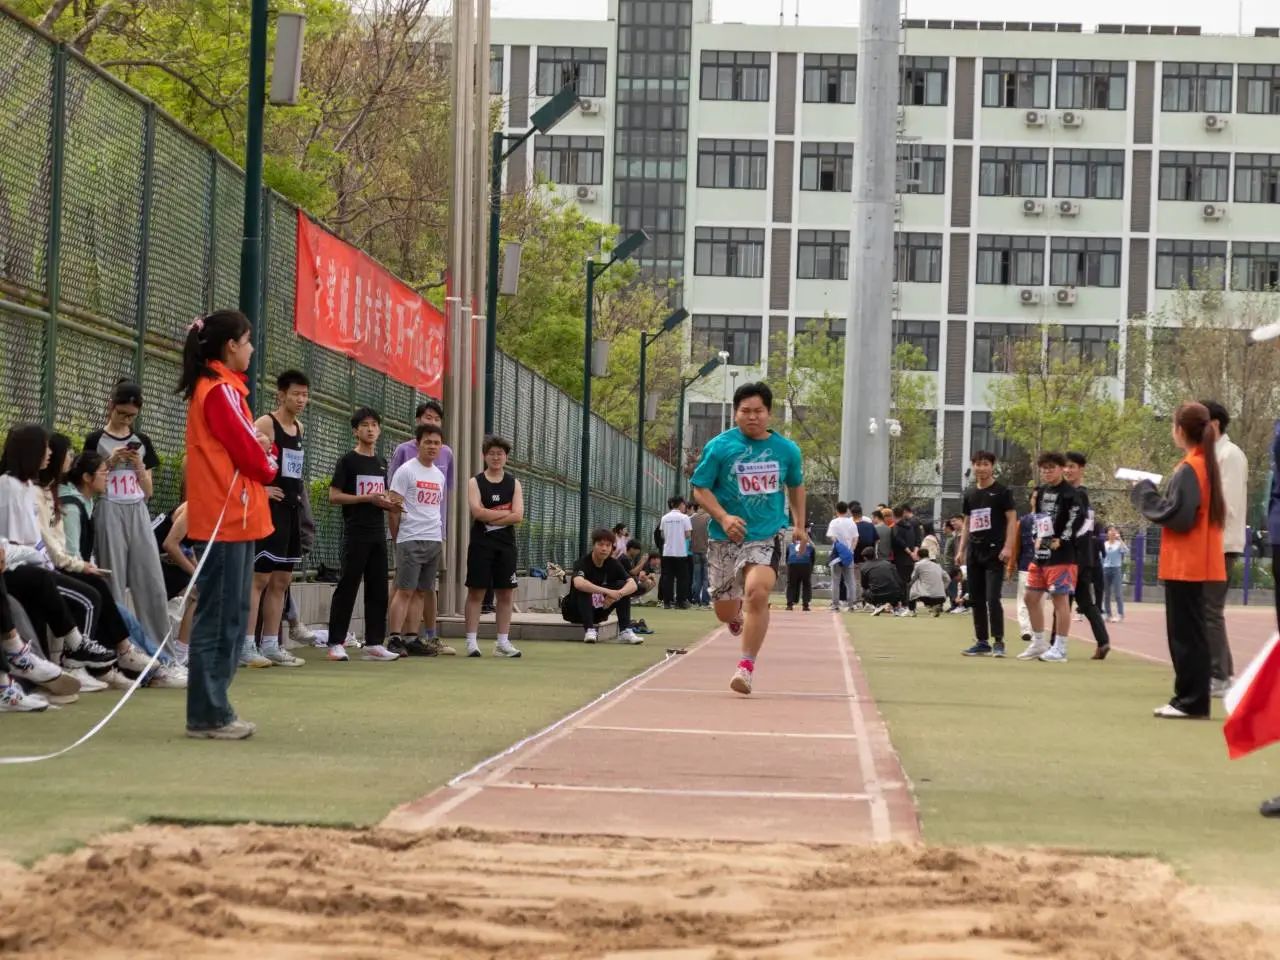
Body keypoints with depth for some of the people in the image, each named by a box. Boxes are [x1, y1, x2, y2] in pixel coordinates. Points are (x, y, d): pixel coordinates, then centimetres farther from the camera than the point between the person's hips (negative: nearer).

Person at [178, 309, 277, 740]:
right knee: (219, 617, -7)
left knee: (229, 617, 12)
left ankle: (212, 710, 15)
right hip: (227, 518, -10)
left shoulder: (223, 388, 17)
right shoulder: (221, 390, -13)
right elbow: (247, 451, -14)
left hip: (232, 519, 10)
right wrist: (268, 464, 5)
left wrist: (263, 446, -4)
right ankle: (208, 715, -5)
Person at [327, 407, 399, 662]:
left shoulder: (381, 464, 16)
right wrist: (368, 498, -16)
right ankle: (336, 643, -4)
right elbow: (334, 496, -9)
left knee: (378, 589, 5)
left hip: (378, 534, 7)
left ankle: (374, 644, 9)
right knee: (347, 587, -6)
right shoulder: (347, 460, -3)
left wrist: (389, 504, 2)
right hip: (355, 533, -7)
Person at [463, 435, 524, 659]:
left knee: (506, 593, 3)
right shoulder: (475, 482, 2)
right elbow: (478, 512, -14)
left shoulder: (514, 484, 9)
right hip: (481, 543, -3)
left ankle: (503, 642, 8)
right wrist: (505, 513, -9)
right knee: (476, 591, -3)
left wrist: (491, 517, -11)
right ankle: (472, 641, -2)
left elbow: (518, 516, -5)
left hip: (506, 543, 3)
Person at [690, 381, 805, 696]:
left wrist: (800, 525, 20)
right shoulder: (719, 446, -3)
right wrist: (724, 518, -17)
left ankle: (747, 665, -16)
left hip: (767, 536, 0)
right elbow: (700, 489, -3)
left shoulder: (787, 450, 5)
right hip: (725, 539, 0)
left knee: (757, 592, -26)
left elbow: (796, 486, 23)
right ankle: (738, 614, 47)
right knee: (725, 612, 5)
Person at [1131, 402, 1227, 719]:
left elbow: (1177, 515, -20)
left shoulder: (1188, 469, -16)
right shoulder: (1207, 464, 13)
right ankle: (1190, 698, 17)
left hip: (1184, 564, -10)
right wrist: (1154, 494, 11)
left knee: (1184, 632, -6)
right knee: (1190, 631, 13)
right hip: (1199, 563, 10)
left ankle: (1191, 700, -5)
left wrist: (1144, 493, -9)